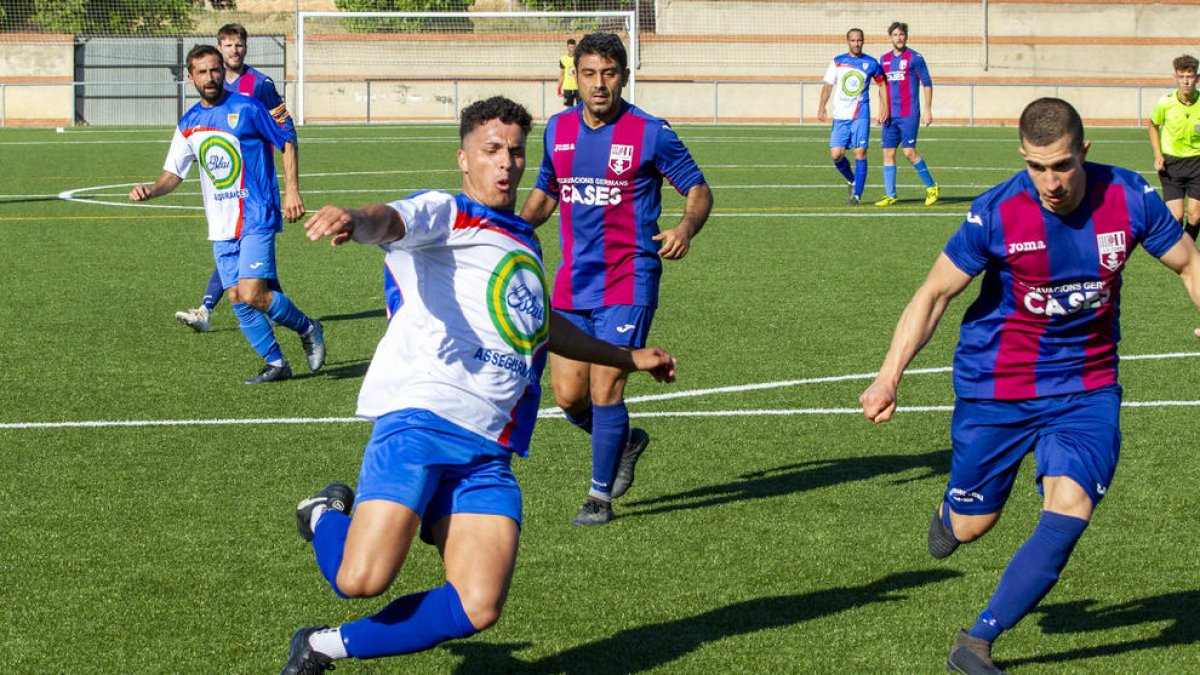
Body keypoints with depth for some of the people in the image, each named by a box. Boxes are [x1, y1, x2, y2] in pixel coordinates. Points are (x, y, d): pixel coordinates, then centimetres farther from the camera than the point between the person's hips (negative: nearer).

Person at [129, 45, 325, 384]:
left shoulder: (247, 109, -6)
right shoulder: (188, 124, 8)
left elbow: (287, 144, 2)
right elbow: (174, 174, 12)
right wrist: (151, 189, -9)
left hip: (257, 219, -6)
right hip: (221, 227, 6)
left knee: (252, 294, -17)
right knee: (236, 298, 2)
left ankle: (308, 329, 7)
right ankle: (275, 363, 16)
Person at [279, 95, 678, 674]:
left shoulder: (524, 245, 28)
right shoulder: (443, 215, 5)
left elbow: (545, 327, 47)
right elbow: (391, 220, -20)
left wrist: (629, 357, 56)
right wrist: (356, 220, -44)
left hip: (488, 448, 7)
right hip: (420, 416, -7)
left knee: (477, 609, -10)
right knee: (362, 579, -21)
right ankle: (326, 518, 15)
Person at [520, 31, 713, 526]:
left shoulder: (649, 133, -8)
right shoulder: (559, 129, 7)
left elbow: (698, 190, -1)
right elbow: (545, 193, 22)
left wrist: (686, 228, -22)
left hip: (628, 282, -5)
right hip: (572, 281, 5)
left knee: (605, 390, -9)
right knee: (568, 396, 2)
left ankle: (601, 495, 7)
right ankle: (625, 442, 33)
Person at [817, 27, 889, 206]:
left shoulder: (871, 63, 3)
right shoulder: (837, 62, 6)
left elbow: (881, 84, 15)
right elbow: (828, 85, 9)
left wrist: (885, 107, 6)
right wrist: (821, 108, -3)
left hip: (861, 115, -2)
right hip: (840, 116, 2)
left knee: (860, 152, -10)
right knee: (836, 154, -6)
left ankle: (856, 195, -4)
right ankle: (851, 180, 22)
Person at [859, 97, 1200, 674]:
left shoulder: (1128, 199, -12)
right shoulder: (996, 213, -18)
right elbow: (935, 293, -10)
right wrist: (890, 375, -20)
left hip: (1086, 387, 1)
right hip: (995, 386, -1)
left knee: (1069, 509, -19)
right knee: (970, 525, 6)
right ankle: (948, 510, 47)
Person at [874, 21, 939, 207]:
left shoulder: (915, 58, -3)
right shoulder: (884, 60, 14)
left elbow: (927, 84, -3)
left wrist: (927, 110, -9)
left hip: (909, 115, -6)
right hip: (890, 115, 6)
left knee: (909, 152, -11)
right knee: (888, 153, 1)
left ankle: (931, 187, 5)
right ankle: (890, 195, 4)